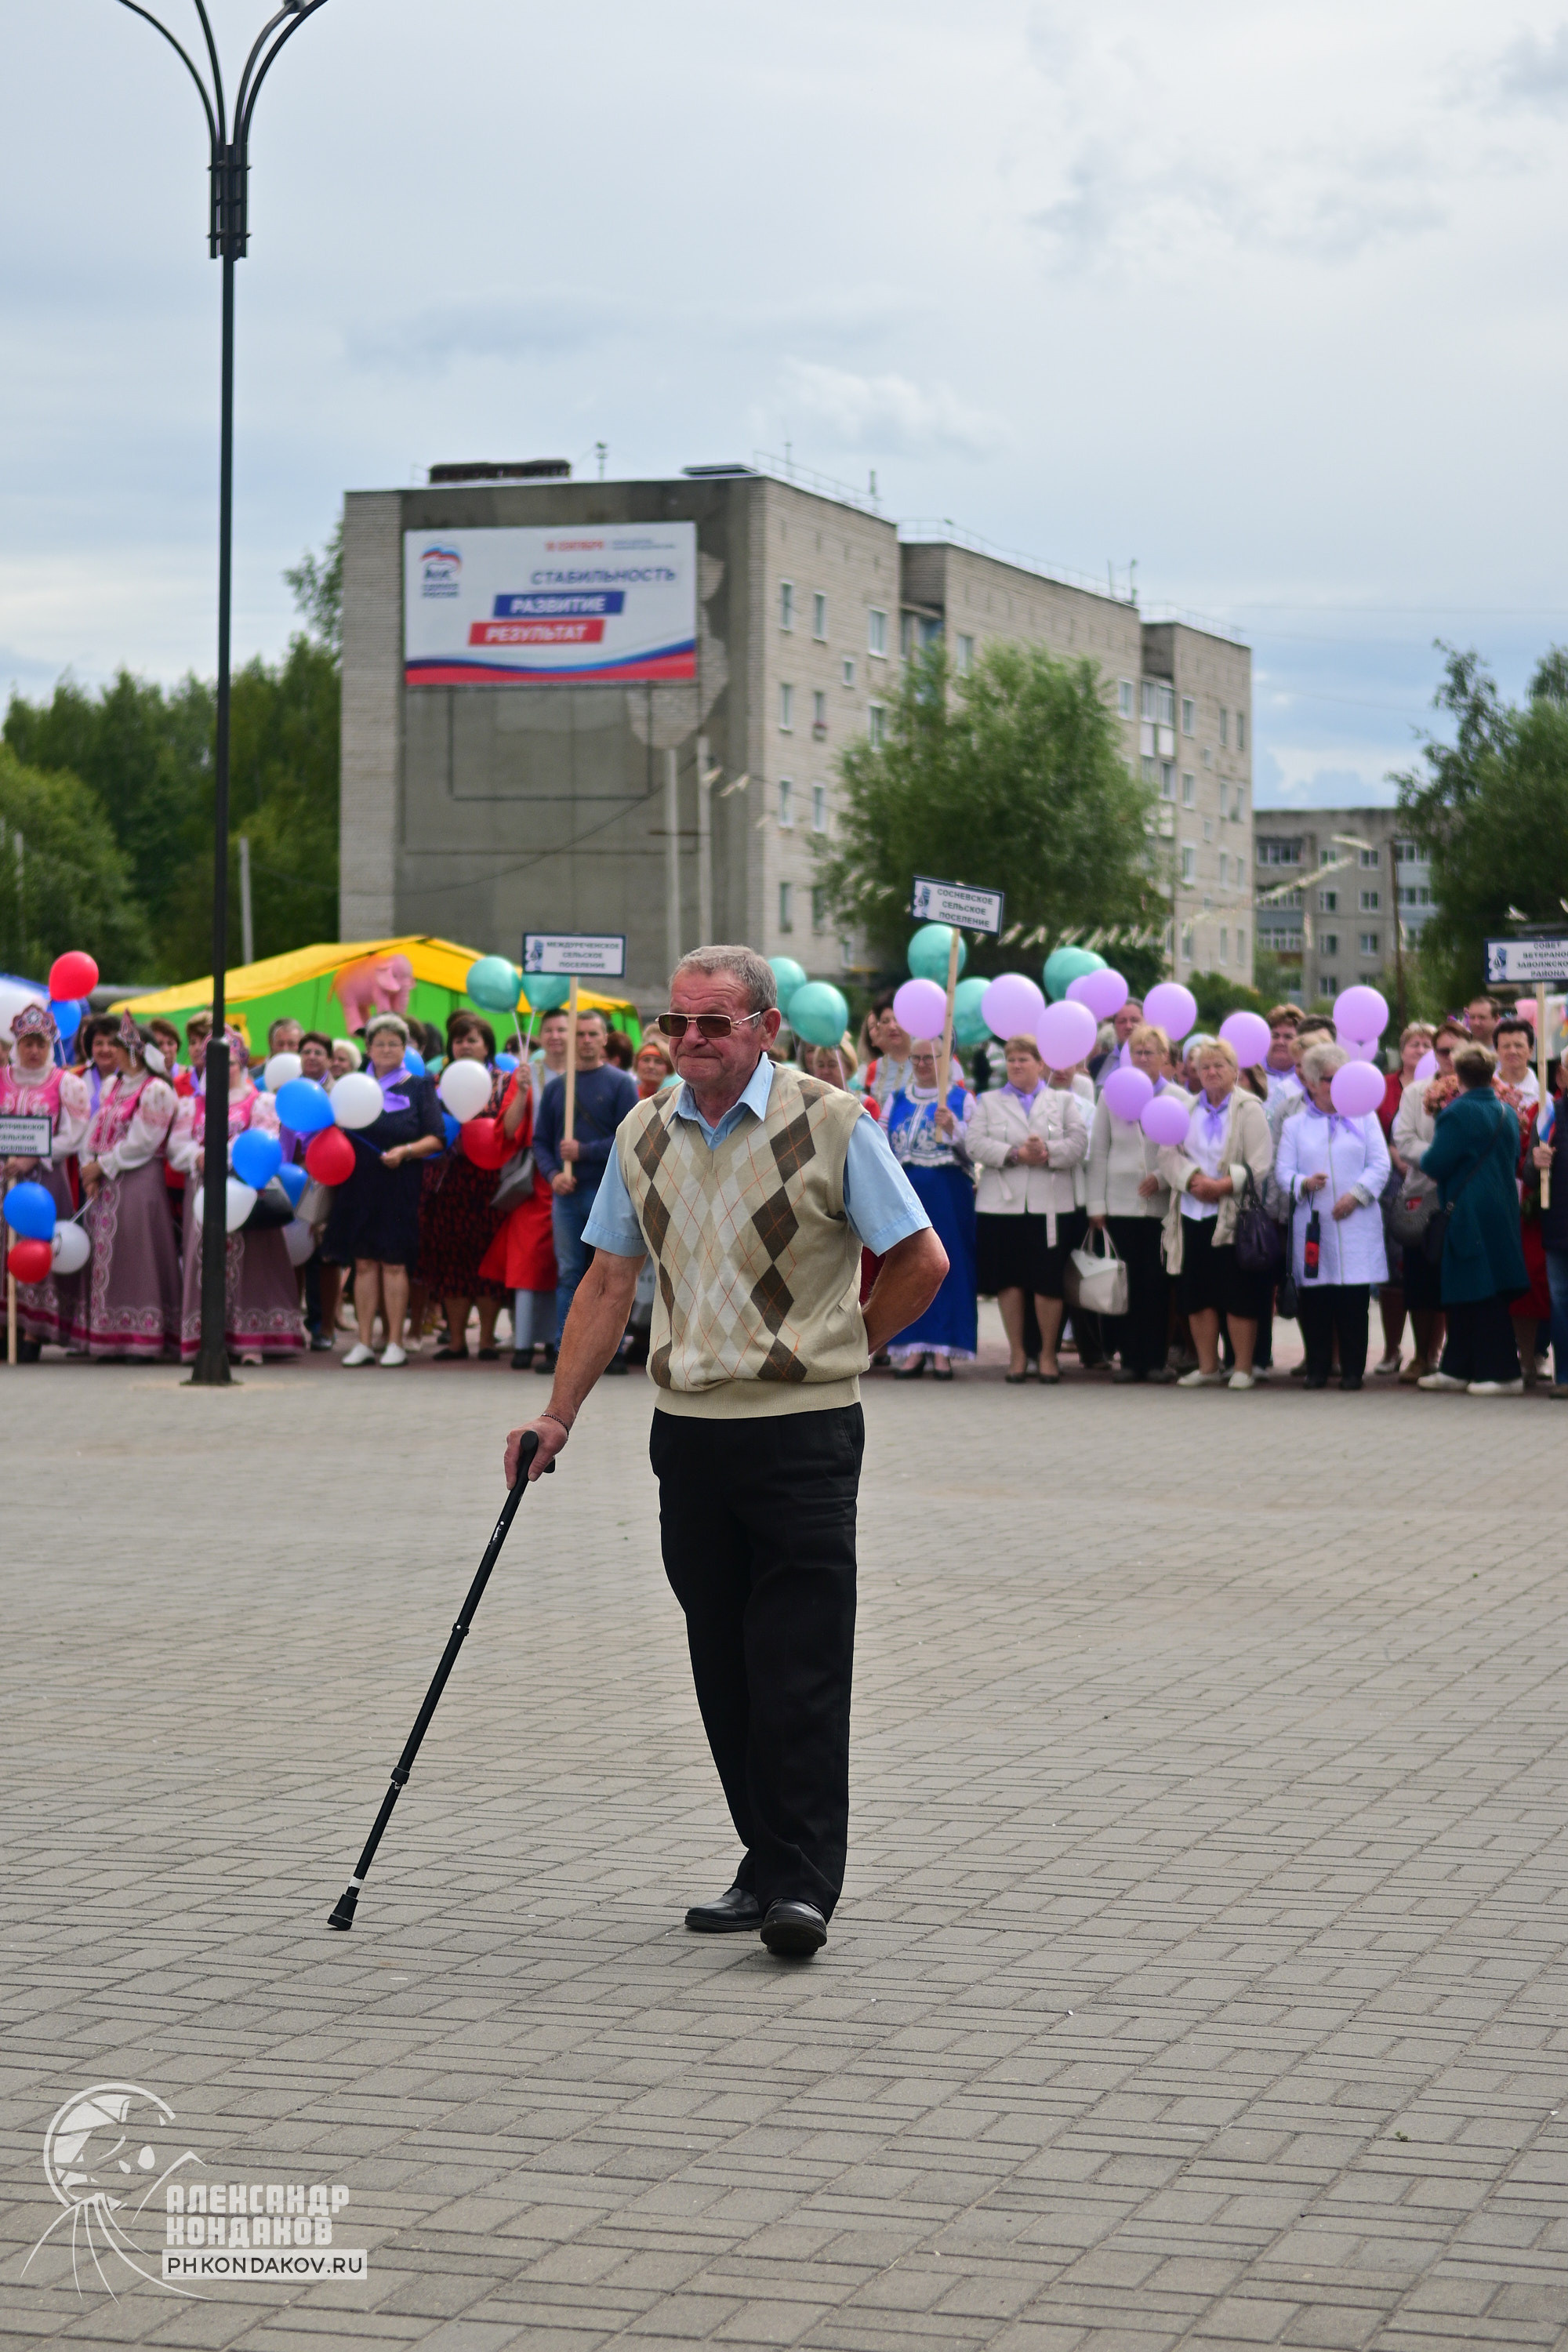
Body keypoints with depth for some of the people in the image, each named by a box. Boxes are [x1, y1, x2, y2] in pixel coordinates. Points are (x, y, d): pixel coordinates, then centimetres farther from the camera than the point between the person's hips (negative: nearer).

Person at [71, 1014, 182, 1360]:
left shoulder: (156, 1091, -9)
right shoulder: (112, 1086, 16)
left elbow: (141, 1143, -14)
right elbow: (95, 1131, 12)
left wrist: (101, 1166, -11)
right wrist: (89, 1169, -3)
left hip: (139, 1183, -8)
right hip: (105, 1187, 8)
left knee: (137, 1260, -9)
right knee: (105, 1256, 7)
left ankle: (145, 1341, -7)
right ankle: (106, 1338, 10)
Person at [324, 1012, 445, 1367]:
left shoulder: (419, 1088, 5)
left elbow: (436, 1138, -2)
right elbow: (340, 1133, 17)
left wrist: (405, 1151, -17)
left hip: (399, 1188, -3)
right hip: (359, 1187, 3)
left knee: (394, 1263, -5)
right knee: (363, 1263, 3)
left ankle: (396, 1343, 1)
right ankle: (364, 1343, 6)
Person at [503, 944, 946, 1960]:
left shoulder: (832, 1124, -8)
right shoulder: (643, 1133, 7)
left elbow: (923, 1263, -3)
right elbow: (610, 1280, 14)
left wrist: (828, 1350, 4)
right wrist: (559, 1411, 10)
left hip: (802, 1431, -5)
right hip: (689, 1429, 5)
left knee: (800, 1668, -8)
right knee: (723, 1667, 9)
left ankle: (804, 1887, -5)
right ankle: (768, 1867, 19)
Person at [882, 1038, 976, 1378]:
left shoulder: (961, 1100, 5)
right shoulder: (897, 1101, 14)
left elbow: (973, 1151, -1)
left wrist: (952, 1128, -17)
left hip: (948, 1195, -3)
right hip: (906, 1194, 3)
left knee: (946, 1266, -3)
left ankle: (942, 1350, 1)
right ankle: (913, 1349, 5)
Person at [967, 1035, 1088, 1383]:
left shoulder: (1064, 1101, 13)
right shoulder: (988, 1103, 15)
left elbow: (1078, 1145, 0)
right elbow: (977, 1146, -1)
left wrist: (1047, 1153, -16)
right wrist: (1017, 1154, -13)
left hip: (1051, 1206, -1)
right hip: (1002, 1205, 1)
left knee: (1049, 1283, -3)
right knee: (1009, 1281, 1)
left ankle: (1048, 1354, 10)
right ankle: (1016, 1352, 12)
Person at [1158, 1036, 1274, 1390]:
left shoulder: (1249, 1109, -2)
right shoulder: (1188, 1109, 13)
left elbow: (1260, 1163, -10)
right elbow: (1169, 1153, 5)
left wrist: (1223, 1185, -19)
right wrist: (1193, 1180, -13)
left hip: (1234, 1213, -5)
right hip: (1194, 1214, 5)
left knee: (1238, 1295, -4)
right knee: (1197, 1294, 7)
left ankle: (1243, 1369, 4)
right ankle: (1207, 1367, 16)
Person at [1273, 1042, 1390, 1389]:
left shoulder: (1365, 1118, 12)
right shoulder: (1295, 1125, 14)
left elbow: (1380, 1164, 5)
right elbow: (1283, 1171, 6)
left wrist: (1356, 1194, -9)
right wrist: (1304, 1184, -15)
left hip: (1356, 1222, -1)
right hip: (1312, 1225, 1)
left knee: (1354, 1299, -4)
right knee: (1314, 1299, -1)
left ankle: (1353, 1369, 3)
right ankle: (1317, 1368, 8)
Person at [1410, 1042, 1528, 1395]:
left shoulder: (1458, 1112, -15)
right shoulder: (1507, 1112, 8)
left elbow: (1436, 1164, -16)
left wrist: (1420, 1158, 6)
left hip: (1470, 1215, -8)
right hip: (1503, 1211, 8)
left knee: (1482, 1298, -4)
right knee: (1463, 1295, 15)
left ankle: (1503, 1373, -3)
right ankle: (1456, 1369, 20)